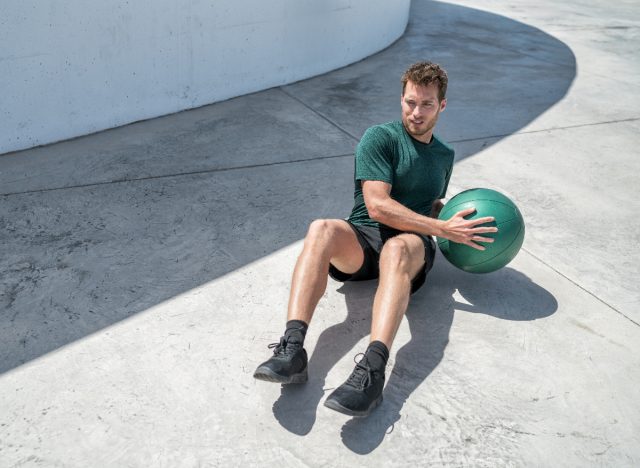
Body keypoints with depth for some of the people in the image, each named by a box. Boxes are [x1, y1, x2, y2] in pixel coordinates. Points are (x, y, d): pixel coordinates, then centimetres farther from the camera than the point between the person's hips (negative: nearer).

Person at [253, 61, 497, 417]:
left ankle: (372, 371, -56)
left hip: (413, 245, 2)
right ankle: (292, 349, -48)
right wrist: (442, 228, -12)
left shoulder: (445, 155, 22)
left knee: (397, 248, -38)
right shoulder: (380, 138, 2)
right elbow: (377, 204, -11)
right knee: (322, 229, -37)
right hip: (361, 239, -1)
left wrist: (458, 223, 12)